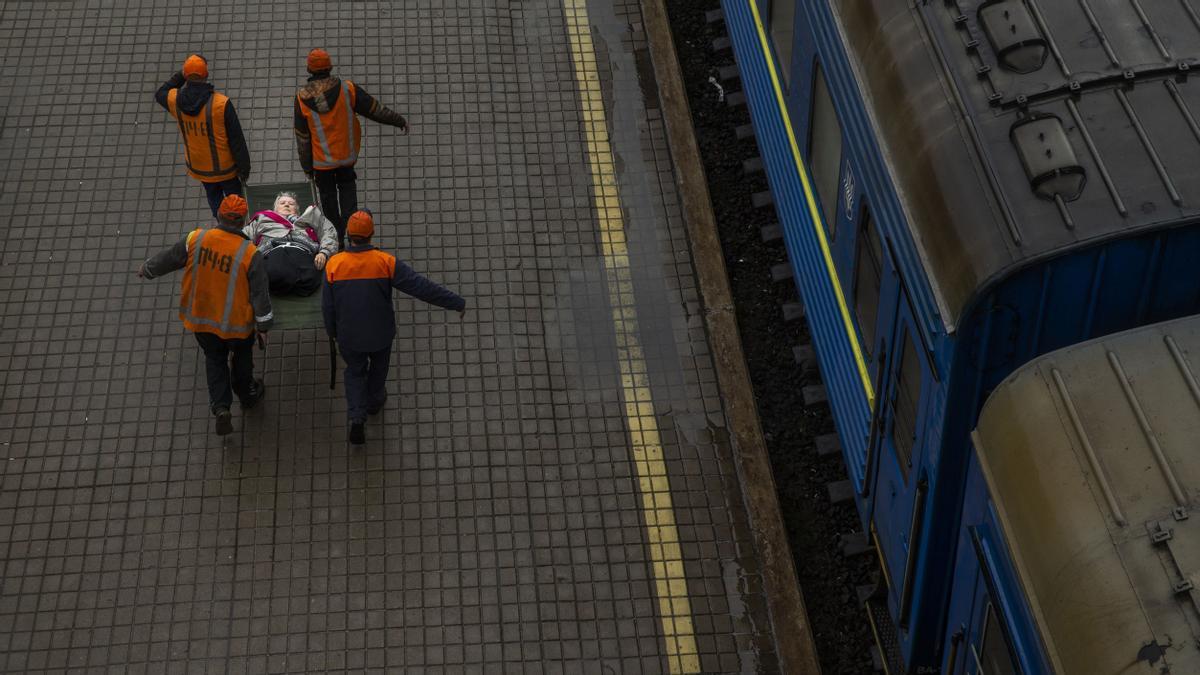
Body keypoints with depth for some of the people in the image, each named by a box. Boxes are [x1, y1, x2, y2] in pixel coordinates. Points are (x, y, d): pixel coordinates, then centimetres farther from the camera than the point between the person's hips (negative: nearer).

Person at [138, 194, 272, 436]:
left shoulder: (195, 240, -18)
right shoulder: (249, 254, -23)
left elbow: (168, 259, 0)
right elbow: (260, 293, -15)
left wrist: (146, 270, 22)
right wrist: (263, 324, 2)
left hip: (200, 318, 2)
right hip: (236, 323, -2)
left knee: (214, 359, 23)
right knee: (242, 355, 27)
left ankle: (221, 407, 10)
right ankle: (246, 395, 48)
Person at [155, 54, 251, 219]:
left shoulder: (176, 100, -17)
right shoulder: (221, 104, -29)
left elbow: (160, 94, 12)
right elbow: (236, 139, -21)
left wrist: (180, 76, 5)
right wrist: (244, 167, -8)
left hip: (197, 167, 4)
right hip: (224, 168, -4)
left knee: (214, 198, 27)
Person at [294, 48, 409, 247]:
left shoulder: (302, 99, -16)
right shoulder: (347, 89, -17)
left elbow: (302, 138, -8)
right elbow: (375, 109, -7)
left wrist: (307, 166, 3)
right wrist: (399, 121, 8)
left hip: (321, 161, -1)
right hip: (347, 155, 1)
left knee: (328, 195, 17)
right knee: (347, 187, 22)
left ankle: (336, 240, 26)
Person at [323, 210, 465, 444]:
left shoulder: (333, 265, -19)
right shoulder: (386, 262, -23)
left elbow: (327, 306, -8)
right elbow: (421, 287, -22)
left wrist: (332, 332, 12)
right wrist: (457, 303, -14)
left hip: (348, 335, 0)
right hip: (380, 333, 0)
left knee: (355, 371, 24)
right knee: (379, 366, 29)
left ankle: (357, 418, 8)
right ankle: (375, 401, 54)